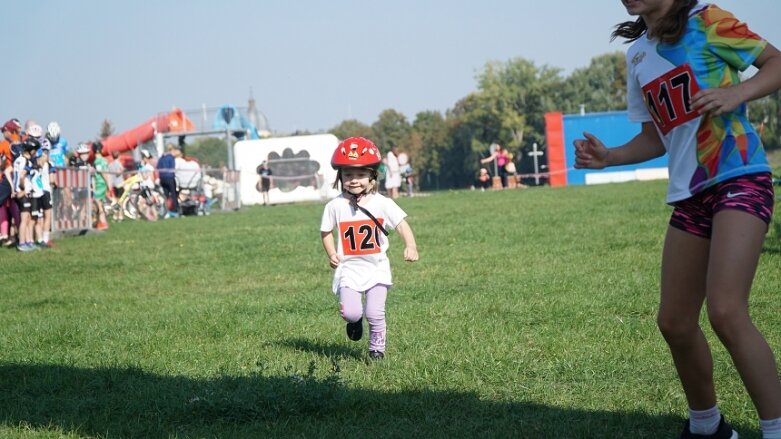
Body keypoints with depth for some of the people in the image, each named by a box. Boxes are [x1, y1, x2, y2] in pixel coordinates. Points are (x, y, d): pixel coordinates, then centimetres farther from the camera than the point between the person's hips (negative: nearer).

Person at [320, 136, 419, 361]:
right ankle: (355, 322, 25)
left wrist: (410, 246, -27)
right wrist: (331, 254, -3)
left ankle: (377, 348, 19)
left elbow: (401, 224, -10)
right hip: (349, 268, 0)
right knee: (350, 312, -12)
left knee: (375, 313, -6)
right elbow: (326, 231, 10)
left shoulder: (382, 203, -6)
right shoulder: (335, 206, -3)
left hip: (377, 268, 0)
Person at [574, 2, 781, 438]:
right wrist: (609, 156, 4)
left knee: (726, 311, -23)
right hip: (689, 195, 8)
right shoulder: (637, 55, 14)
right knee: (675, 322, 9)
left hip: (739, 179, -8)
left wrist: (736, 93, -22)